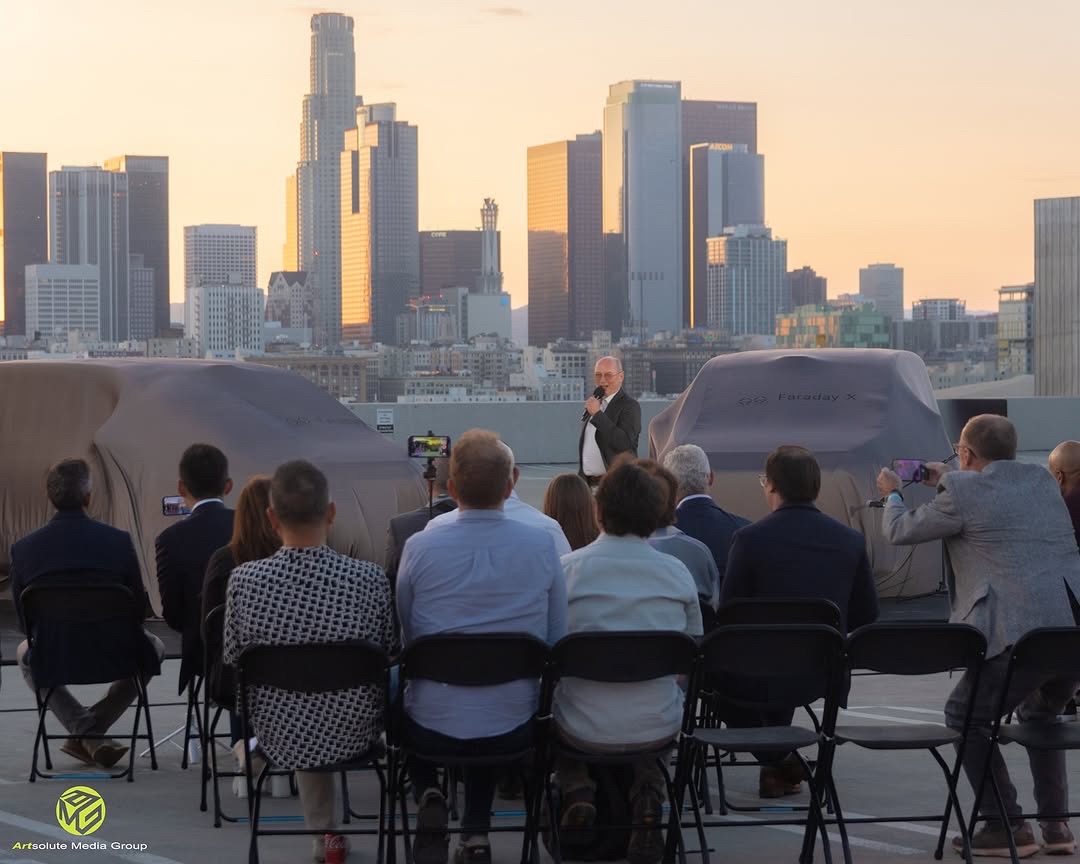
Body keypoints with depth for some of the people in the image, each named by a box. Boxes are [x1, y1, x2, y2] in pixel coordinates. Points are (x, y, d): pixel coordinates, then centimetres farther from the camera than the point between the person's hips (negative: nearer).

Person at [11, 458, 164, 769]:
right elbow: (139, 606, 2)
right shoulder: (118, 541, -8)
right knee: (153, 647, 34)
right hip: (114, 656, -1)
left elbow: (24, 621, 5)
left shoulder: (24, 548, -5)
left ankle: (85, 732, 18)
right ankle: (93, 730, 19)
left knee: (24, 652, 37)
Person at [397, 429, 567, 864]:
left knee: (399, 687, 32)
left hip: (431, 728, -1)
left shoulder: (419, 547, -13)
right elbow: (557, 640, 3)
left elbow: (405, 638, 3)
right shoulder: (541, 546, -10)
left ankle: (428, 796, 11)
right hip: (513, 730, 2)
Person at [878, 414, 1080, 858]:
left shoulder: (963, 492, -1)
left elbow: (900, 531, 14)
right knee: (1040, 714, 31)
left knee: (964, 716, 14)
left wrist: (892, 494, 35)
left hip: (1023, 633, -7)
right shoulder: (1042, 480, 18)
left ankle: (1008, 827, 9)